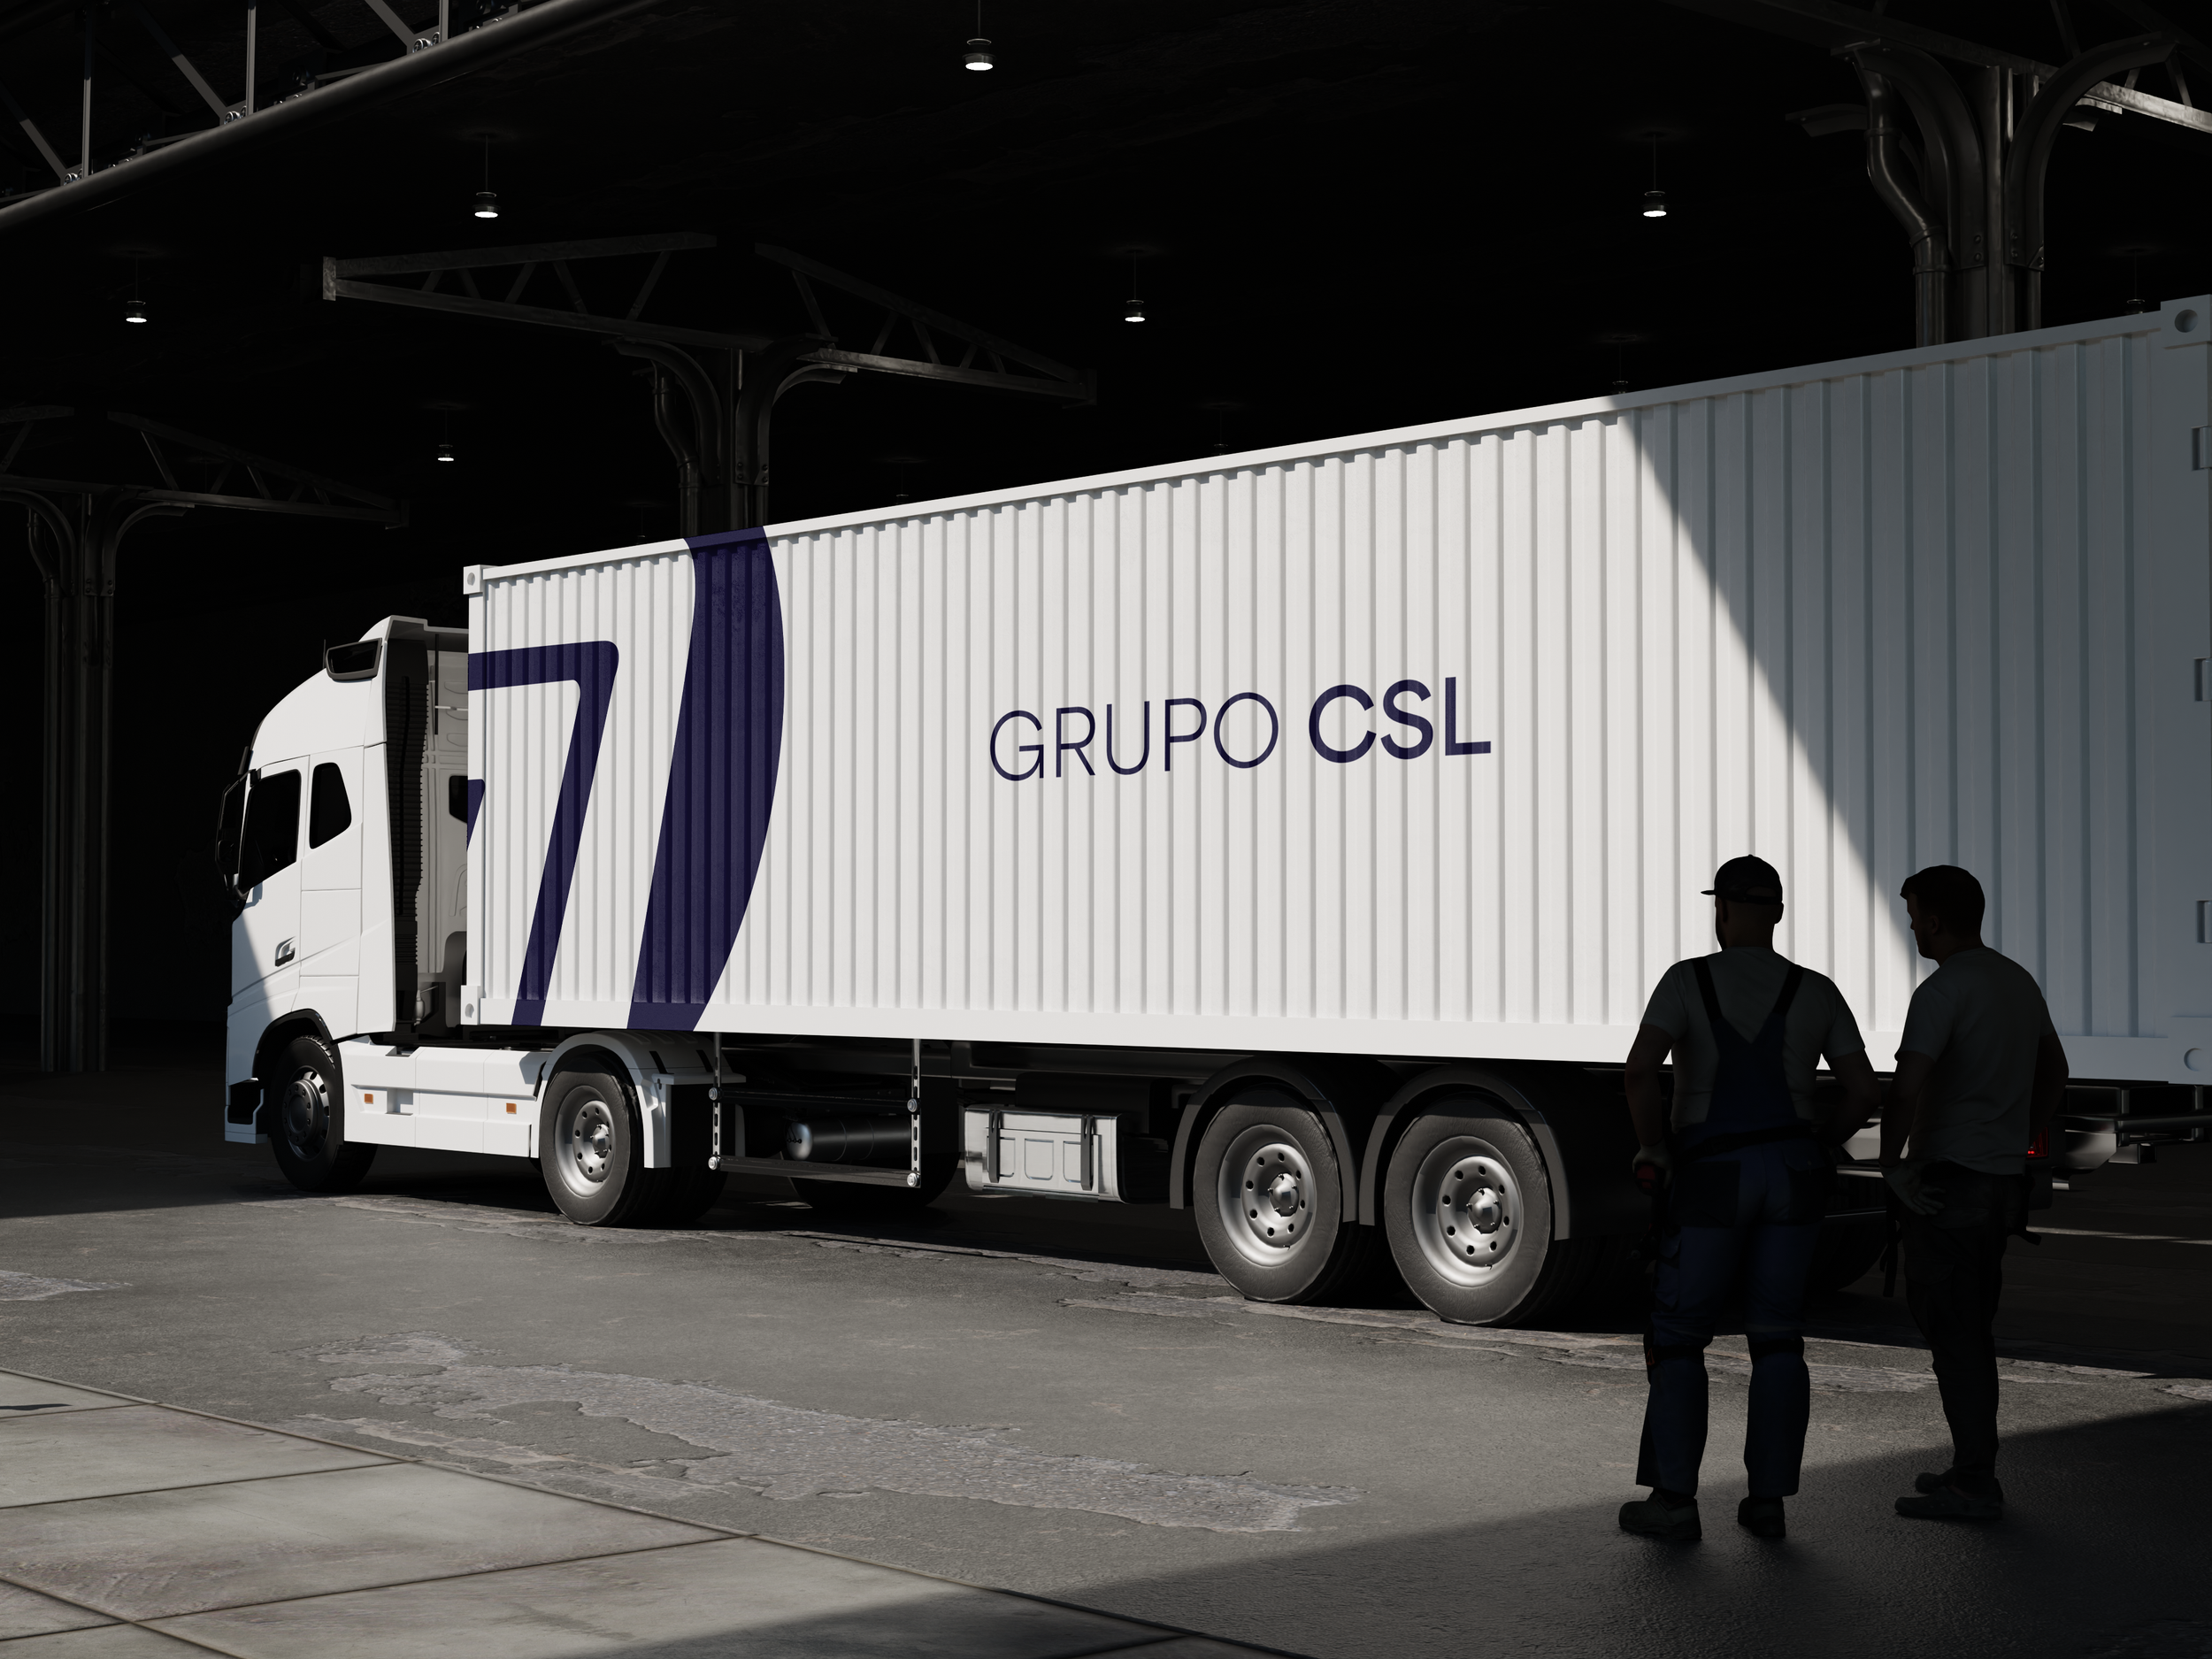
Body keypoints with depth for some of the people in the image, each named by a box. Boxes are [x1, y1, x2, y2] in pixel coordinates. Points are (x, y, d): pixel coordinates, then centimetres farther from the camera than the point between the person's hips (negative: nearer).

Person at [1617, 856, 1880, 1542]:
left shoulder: (1688, 979, -7)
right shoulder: (1817, 992, 2)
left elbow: (1640, 1071, -20)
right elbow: (1863, 1093, 1)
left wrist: (1653, 1148, -5)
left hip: (1712, 1181, -3)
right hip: (1792, 1176, 3)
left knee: (1676, 1336, 6)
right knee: (1776, 1338, 11)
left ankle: (1674, 1499, 1)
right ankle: (1768, 1500, 9)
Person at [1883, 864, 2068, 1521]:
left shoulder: (1942, 992, -16)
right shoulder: (2019, 982, 13)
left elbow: (1907, 1090, -27)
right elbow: (2054, 1072, 25)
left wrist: (1891, 1163, -14)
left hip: (1948, 1186, -9)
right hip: (2002, 1183, 9)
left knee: (1953, 1332, -3)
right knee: (1968, 1328, 16)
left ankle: (1973, 1485, 0)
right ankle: (1973, 1468, 23)